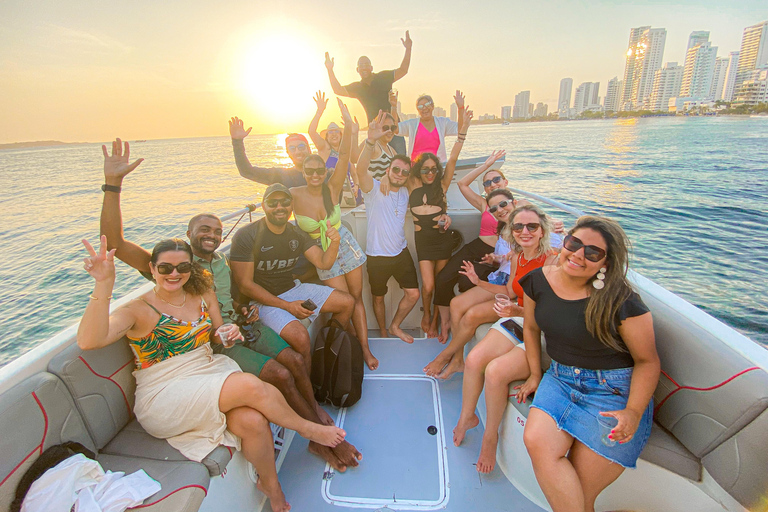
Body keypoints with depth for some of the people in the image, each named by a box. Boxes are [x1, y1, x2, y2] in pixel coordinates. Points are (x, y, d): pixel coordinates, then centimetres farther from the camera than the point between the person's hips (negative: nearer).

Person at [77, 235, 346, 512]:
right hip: (163, 396, -5)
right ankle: (307, 429, -4)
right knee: (250, 385, -30)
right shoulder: (138, 310, -7)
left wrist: (227, 334, -9)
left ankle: (271, 485, 4)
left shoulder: (203, 294, 8)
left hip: (211, 370, 5)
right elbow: (89, 341, -25)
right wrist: (103, 285, -36)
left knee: (253, 421, -26)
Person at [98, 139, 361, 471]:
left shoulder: (223, 262, 13)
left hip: (243, 325, 6)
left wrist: (249, 309, 3)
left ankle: (317, 412, 13)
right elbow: (114, 242, -19)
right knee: (280, 375, -19)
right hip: (214, 341, -6)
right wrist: (113, 183, -27)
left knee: (295, 360, -12)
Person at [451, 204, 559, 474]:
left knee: (495, 371, -27)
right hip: (516, 321, 7)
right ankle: (467, 417, 12)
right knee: (474, 359, -16)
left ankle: (491, 435, 2)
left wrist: (519, 311, -33)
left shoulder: (553, 261, -18)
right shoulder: (516, 257, 5)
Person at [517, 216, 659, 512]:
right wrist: (535, 376, 11)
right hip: (561, 379, 4)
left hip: (615, 390, -4)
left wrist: (634, 412, -20)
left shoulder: (622, 302, -16)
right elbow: (531, 327, 12)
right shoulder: (538, 282, -4)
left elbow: (647, 361, -6)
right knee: (536, 441, -22)